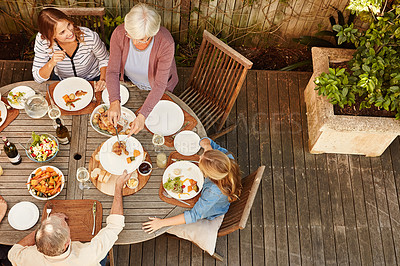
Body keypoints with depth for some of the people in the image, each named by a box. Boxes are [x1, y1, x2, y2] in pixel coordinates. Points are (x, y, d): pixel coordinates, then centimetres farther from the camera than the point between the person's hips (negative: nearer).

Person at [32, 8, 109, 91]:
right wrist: (51, 63, -39)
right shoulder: (42, 40, -26)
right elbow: (38, 78, -20)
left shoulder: (90, 37, -28)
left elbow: (104, 59, -6)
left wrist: (103, 79, -23)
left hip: (93, 80, -1)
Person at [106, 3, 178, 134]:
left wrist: (142, 115, -43)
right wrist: (115, 102, -41)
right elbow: (112, 71, -26)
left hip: (154, 90, -1)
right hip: (130, 83, 2)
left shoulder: (166, 43, -40)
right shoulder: (119, 34, -32)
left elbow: (160, 84, -35)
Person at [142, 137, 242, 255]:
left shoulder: (214, 190, -48)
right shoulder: (228, 158, -31)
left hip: (210, 216, -7)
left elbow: (194, 215, -38)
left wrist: (162, 222, -35)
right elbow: (204, 141, -14)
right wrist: (207, 145, -38)